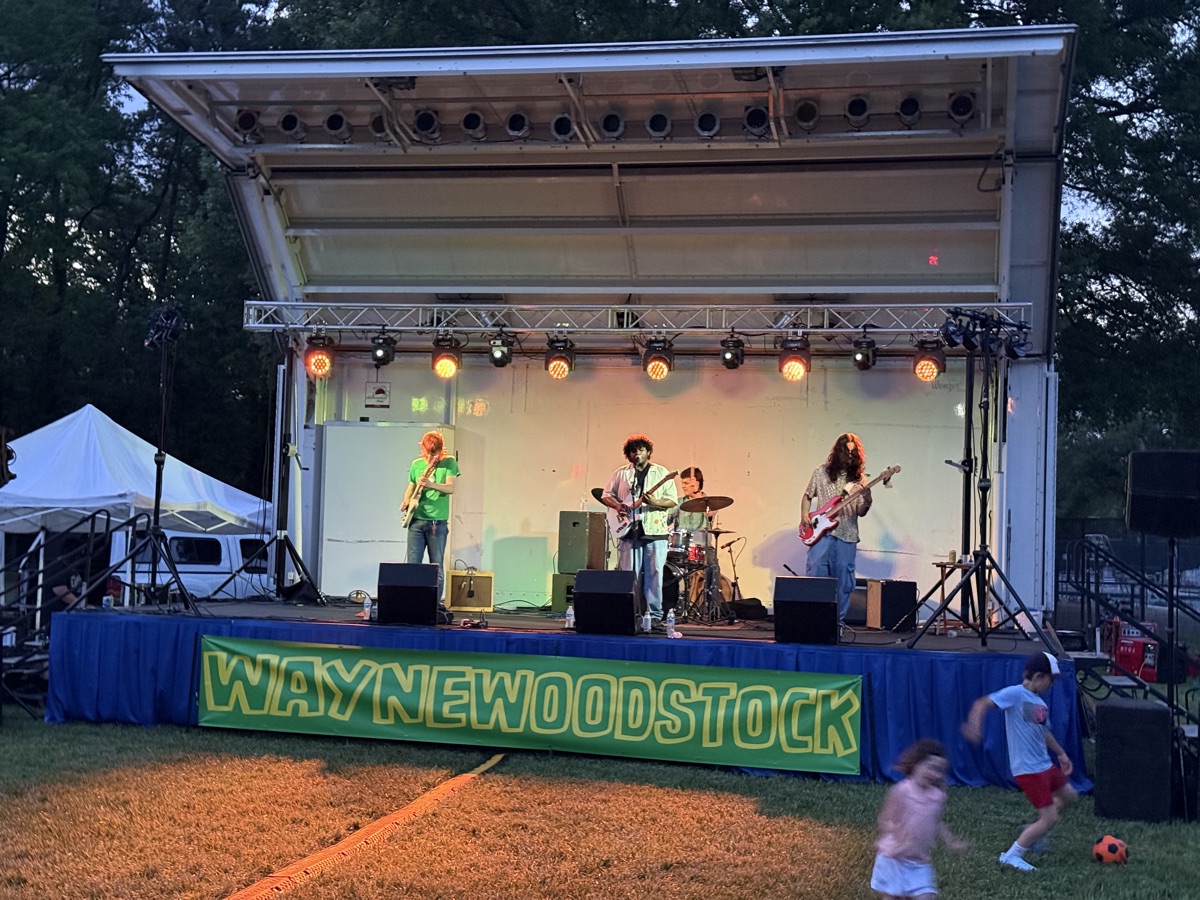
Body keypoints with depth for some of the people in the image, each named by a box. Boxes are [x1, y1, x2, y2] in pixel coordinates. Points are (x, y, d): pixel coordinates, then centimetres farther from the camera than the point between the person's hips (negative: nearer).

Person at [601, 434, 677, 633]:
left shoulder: (661, 473, 6)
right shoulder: (621, 474, 12)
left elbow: (672, 500, 3)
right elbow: (606, 495, 14)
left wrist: (655, 503, -16)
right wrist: (617, 505, -5)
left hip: (655, 531, -2)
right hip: (629, 531, 2)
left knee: (654, 574, -4)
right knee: (630, 576, 2)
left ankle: (655, 616, -2)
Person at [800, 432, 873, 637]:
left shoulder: (858, 479, 6)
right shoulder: (821, 472, 7)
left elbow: (861, 512, 4)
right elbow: (807, 496, 19)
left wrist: (867, 498, -16)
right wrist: (804, 514, 1)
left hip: (847, 535, 1)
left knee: (843, 580, 2)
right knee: (815, 573, -11)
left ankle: (838, 622, 10)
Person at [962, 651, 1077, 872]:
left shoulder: (1039, 702, 9)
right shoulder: (1015, 694, -16)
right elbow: (982, 704, -24)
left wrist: (1061, 753, 35)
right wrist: (974, 725, -42)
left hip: (1044, 765, 9)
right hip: (1028, 769, -9)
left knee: (1068, 795, 25)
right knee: (1049, 819, -7)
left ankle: (1035, 831, 38)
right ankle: (1011, 856, 5)